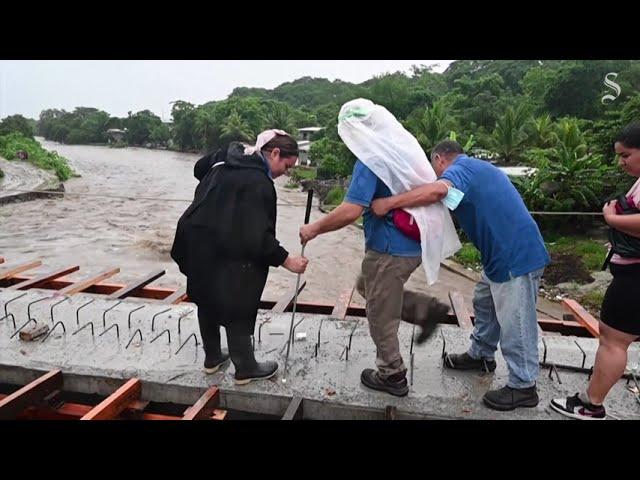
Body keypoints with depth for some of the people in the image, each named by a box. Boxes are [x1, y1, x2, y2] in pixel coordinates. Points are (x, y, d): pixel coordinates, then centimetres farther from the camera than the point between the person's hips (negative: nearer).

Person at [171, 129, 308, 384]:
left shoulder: (227, 156, 6)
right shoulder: (258, 183, -21)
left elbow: (199, 168, 26)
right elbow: (258, 235, -25)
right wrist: (286, 260, -18)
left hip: (197, 243, 9)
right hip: (224, 254, -9)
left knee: (207, 302, 20)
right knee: (237, 310, 5)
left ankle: (212, 357, 37)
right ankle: (245, 368, 19)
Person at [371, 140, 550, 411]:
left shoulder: (459, 168, -13)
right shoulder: (475, 168, 19)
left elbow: (438, 190, -36)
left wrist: (389, 202, -32)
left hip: (517, 255, -10)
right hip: (502, 253, 10)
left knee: (514, 322, 0)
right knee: (484, 304, 22)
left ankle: (523, 387, 14)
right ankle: (481, 355, 39)